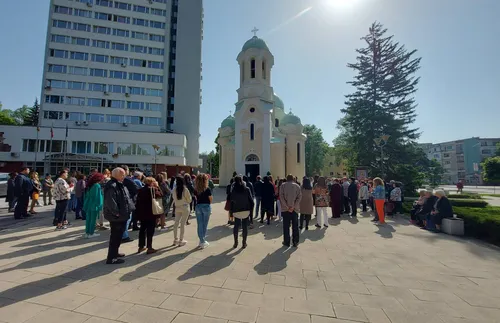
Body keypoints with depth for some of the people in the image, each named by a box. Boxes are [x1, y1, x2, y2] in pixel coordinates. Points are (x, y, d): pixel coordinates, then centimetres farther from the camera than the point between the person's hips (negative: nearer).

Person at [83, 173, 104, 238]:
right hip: (94, 205, -7)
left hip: (88, 204, 8)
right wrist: (99, 206, -12)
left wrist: (86, 204, 19)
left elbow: (86, 195, 13)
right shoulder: (97, 186, -16)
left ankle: (87, 233, 19)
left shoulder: (89, 185, 8)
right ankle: (91, 233, 10)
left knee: (88, 219, 13)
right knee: (93, 219, 2)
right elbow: (98, 196, -16)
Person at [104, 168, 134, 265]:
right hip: (116, 217, -10)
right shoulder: (112, 186, -20)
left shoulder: (120, 185, 14)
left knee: (118, 236, 21)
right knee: (115, 237, -2)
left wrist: (129, 208, 15)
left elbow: (127, 198, 21)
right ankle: (111, 258, 8)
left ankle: (114, 253, 35)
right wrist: (116, 213, -22)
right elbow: (110, 202, -29)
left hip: (122, 215, 10)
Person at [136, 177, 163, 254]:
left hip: (142, 213, 6)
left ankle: (141, 247, 24)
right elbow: (161, 195, -4)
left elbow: (138, 201, 11)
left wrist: (138, 212, 15)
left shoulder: (140, 190, 8)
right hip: (151, 213, -6)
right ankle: (149, 248, 5)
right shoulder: (153, 189, -12)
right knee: (150, 230, 1)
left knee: (142, 229, 16)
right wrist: (157, 187, 1)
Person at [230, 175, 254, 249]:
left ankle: (235, 243, 15)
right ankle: (244, 243, 12)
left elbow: (232, 201, -4)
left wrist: (231, 211, 3)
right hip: (246, 210, 0)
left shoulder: (233, 190, -4)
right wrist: (251, 208, 5)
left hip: (236, 211, 0)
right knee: (245, 226, 8)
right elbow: (251, 200, -3)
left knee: (236, 226, 14)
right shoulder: (247, 189, -4)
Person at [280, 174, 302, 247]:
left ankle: (286, 242, 12)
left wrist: (287, 207, -9)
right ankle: (295, 242, 14)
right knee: (295, 226, 10)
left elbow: (281, 197, -9)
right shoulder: (297, 186, 4)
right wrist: (293, 207, -9)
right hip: (295, 209, 1)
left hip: (285, 209, -1)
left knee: (286, 226, 7)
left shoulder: (283, 185, 1)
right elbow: (299, 197, -5)